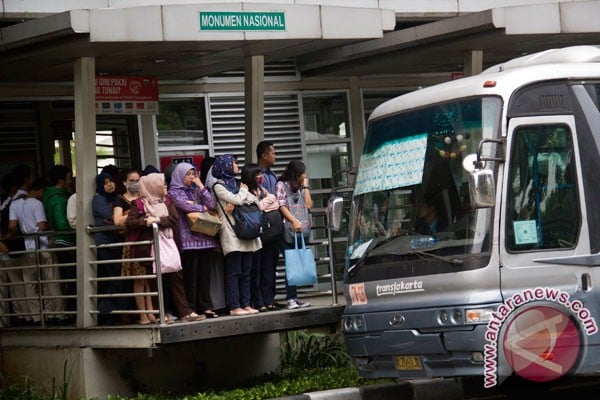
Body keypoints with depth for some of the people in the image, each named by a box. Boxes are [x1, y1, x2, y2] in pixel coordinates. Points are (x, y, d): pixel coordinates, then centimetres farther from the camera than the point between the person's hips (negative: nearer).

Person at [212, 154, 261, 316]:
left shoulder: (235, 184, 18)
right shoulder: (218, 186, -3)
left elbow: (254, 200, 8)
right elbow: (237, 200, -14)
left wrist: (236, 204, -8)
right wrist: (243, 191, 7)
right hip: (231, 234, -7)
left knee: (245, 271, 7)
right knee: (234, 272, -6)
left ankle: (245, 304, 10)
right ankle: (234, 307, -5)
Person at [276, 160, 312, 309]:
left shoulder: (300, 188, 23)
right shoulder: (281, 185, 4)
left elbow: (308, 205, 12)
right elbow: (281, 205, -6)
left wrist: (305, 186, 13)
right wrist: (294, 221, -16)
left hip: (303, 230, 6)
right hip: (289, 231, -6)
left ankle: (293, 296, 5)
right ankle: (290, 298, -12)